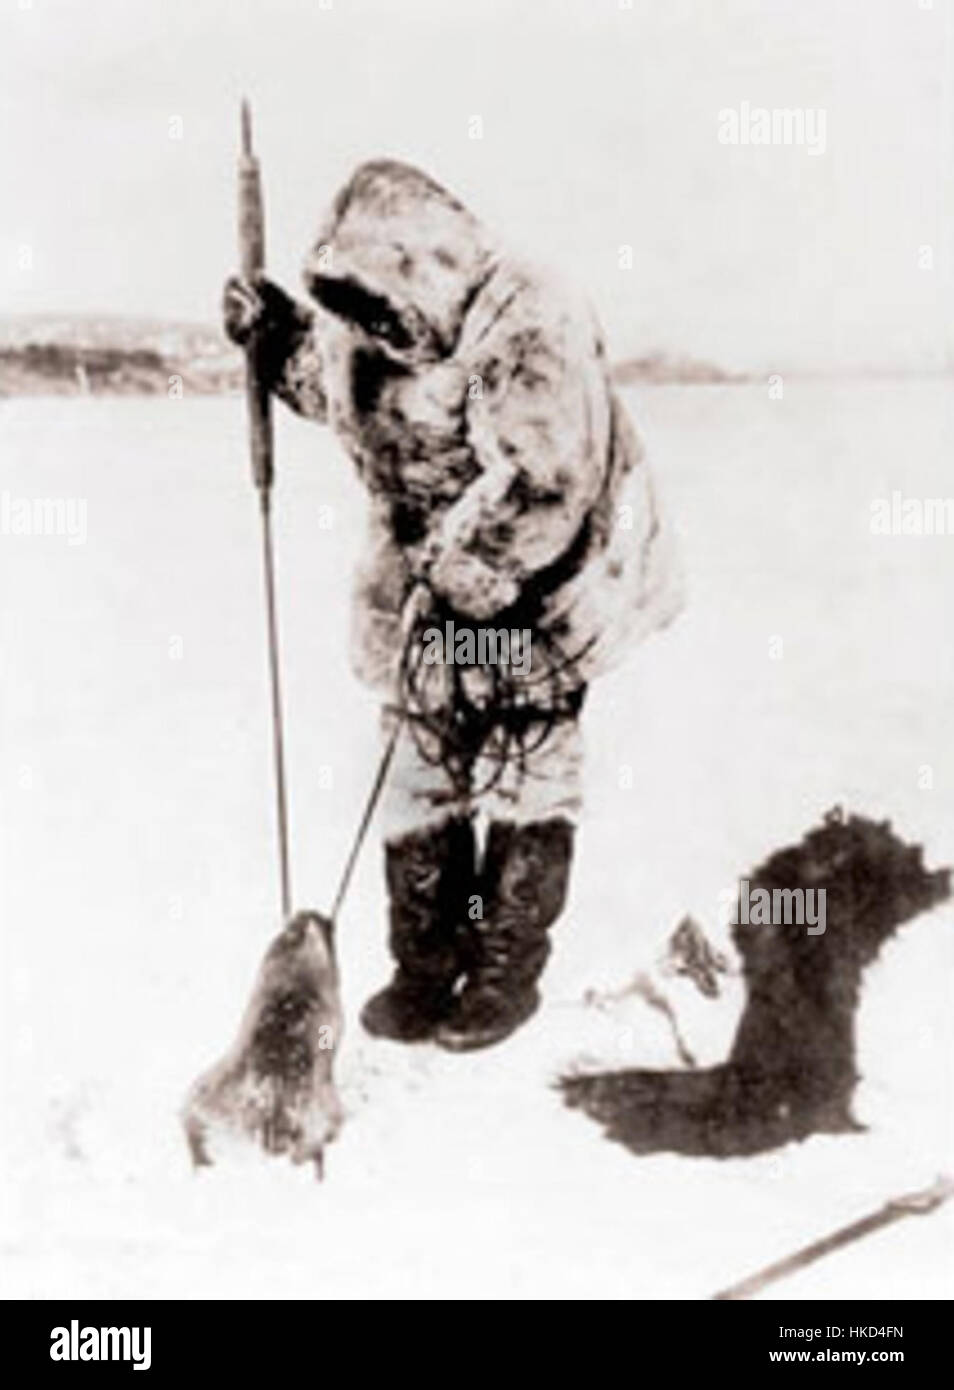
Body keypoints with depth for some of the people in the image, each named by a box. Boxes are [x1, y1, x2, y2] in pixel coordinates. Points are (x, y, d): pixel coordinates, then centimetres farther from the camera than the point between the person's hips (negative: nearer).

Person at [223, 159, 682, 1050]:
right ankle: (426, 966, 23)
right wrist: (278, 336, 3)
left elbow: (536, 493, -29)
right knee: (422, 781, 9)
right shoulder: (378, 333, 0)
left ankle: (508, 970, 20)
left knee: (523, 784, 6)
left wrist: (457, 586, -27)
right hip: (431, 602, 7)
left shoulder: (533, 334, -23)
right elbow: (330, 384, 22)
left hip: (539, 601, -6)